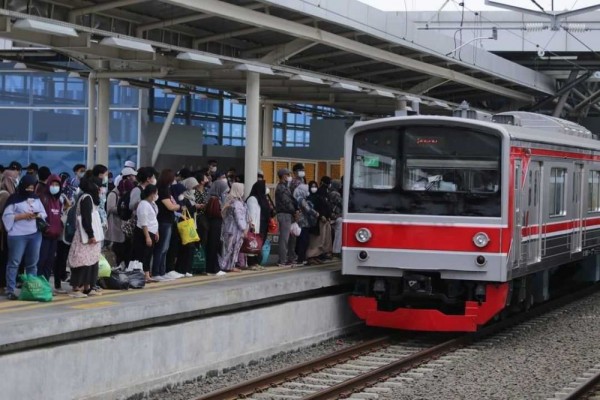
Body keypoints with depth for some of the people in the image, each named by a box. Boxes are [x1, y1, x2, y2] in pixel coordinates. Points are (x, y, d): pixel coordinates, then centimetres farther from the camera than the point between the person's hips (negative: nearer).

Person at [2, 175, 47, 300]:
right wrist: (22, 216, -16)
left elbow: (44, 213, 16)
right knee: (14, 262, -3)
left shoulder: (36, 199, 12)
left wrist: (37, 215, -6)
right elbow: (6, 216, -8)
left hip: (35, 234, 5)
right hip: (18, 235, -5)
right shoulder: (14, 199, -4)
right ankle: (10, 290, -2)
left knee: (32, 263, 9)